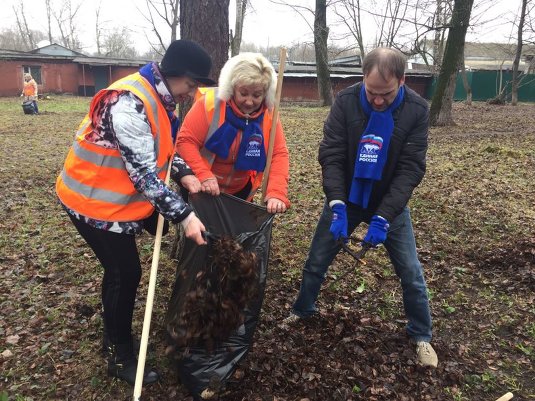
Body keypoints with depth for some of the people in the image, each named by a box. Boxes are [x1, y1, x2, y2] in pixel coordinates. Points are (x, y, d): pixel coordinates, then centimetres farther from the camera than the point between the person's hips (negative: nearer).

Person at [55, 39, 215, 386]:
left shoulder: (159, 98, 3)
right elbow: (143, 173, -31)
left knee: (121, 270, 20)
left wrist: (184, 174, -4)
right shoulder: (129, 103, -29)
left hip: (120, 197, 10)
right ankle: (121, 357, 22)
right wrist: (185, 215, -30)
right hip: (95, 202, -9)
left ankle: (114, 335, 43)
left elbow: (161, 147, 13)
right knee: (125, 274, 0)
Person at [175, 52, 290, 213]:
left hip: (240, 192, 3)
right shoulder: (210, 103, -21)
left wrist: (277, 192, -26)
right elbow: (185, 141, -20)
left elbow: (279, 154, -11)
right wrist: (203, 175, -33)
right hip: (201, 188, -3)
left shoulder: (269, 114, -11)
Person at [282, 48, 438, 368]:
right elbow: (331, 156, -18)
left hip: (390, 203, 0)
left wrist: (384, 217, -28)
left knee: (411, 272, 5)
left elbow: (411, 169, -19)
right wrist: (337, 205, -31)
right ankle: (303, 310, 36)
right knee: (316, 262, 8)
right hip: (346, 199, 1)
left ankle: (422, 336, 28)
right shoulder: (346, 102, -17)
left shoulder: (417, 110, -18)